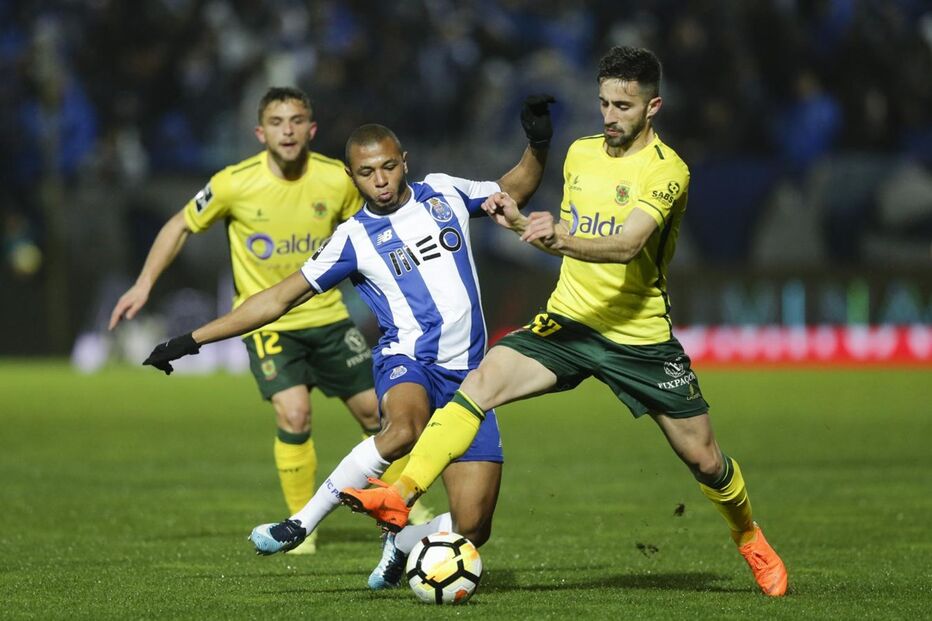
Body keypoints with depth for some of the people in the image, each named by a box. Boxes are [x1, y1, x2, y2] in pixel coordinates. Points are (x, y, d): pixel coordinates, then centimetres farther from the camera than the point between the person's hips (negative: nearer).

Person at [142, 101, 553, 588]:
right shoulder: (354, 238, 3)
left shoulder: (442, 193, 11)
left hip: (466, 374, 3)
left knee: (471, 527, -10)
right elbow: (280, 299, 7)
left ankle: (399, 545, 22)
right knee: (405, 428, -42)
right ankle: (301, 524, -28)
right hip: (408, 361, -3)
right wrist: (192, 341, 5)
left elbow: (515, 190, 29)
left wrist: (537, 145, 9)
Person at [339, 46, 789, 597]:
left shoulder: (666, 170, -15)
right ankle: (402, 496, -28)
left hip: (640, 337, -4)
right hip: (570, 320, 4)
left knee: (703, 458, 5)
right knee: (482, 381, -21)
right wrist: (523, 223, 0)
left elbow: (626, 245, -30)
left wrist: (560, 238, -45)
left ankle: (749, 537, 36)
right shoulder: (580, 153, 6)